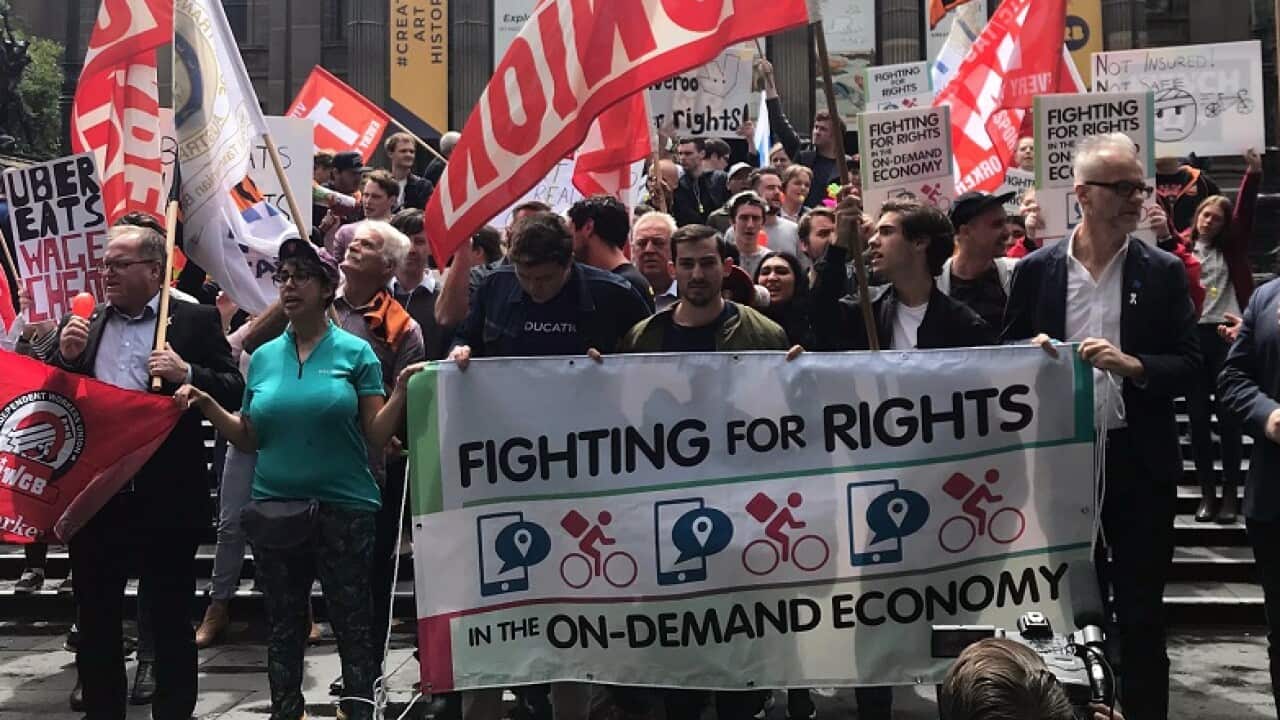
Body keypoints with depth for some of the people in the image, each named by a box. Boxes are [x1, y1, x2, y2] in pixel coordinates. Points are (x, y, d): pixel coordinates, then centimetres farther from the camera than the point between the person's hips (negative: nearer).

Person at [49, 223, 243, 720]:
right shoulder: (83, 323, 11)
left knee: (170, 619, 8)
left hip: (166, 497, -4)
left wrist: (187, 374, -20)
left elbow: (234, 391, -4)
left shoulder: (196, 320, -1)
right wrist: (65, 356, -6)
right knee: (95, 619, 14)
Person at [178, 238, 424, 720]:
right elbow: (250, 439, 9)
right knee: (283, 623, 17)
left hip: (344, 508, -4)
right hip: (274, 508, 4)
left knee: (353, 623, 4)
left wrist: (401, 390, -21)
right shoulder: (263, 357, 7)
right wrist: (207, 405, -4)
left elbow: (377, 437, -7)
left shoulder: (355, 352, -4)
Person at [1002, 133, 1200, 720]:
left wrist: (1130, 364, -18)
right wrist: (1034, 351, -15)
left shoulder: (1163, 272, 1)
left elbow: (1189, 364, -1)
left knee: (1141, 609, 8)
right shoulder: (1036, 269, 1)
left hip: (1140, 461, 0)